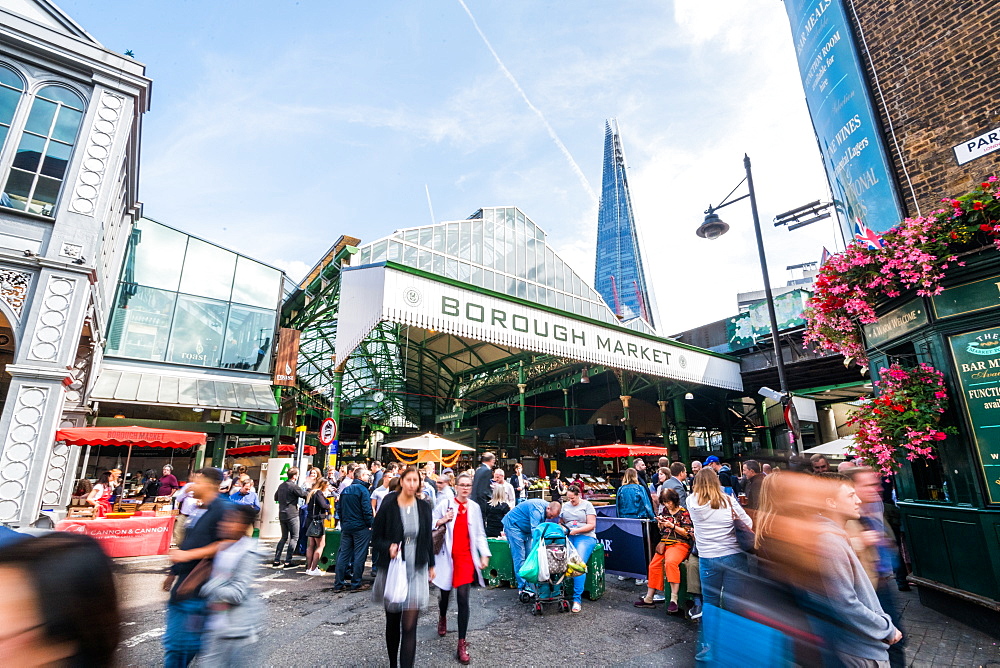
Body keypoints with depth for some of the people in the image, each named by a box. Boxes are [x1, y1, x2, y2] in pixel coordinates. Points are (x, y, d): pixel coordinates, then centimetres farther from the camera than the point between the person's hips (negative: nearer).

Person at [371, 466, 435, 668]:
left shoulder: (424, 508, -1)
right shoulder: (388, 507, -9)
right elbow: (376, 539, -3)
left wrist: (431, 566, 15)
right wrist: (389, 547, -23)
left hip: (417, 570, 1)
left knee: (409, 626, -5)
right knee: (392, 621, 16)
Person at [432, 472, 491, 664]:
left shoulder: (474, 507, 3)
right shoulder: (445, 504, -5)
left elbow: (479, 533, 8)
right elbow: (430, 524, 0)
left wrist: (484, 554, 0)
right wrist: (442, 521, -18)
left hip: (466, 557, 0)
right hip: (447, 556, 0)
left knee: (463, 598, -7)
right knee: (445, 593, 18)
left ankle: (462, 644, 5)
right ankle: (442, 617, 53)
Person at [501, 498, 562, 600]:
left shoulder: (545, 509, -2)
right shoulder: (537, 510, -30)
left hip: (525, 529, 9)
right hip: (513, 524, -9)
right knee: (519, 557, -10)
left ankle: (529, 585, 6)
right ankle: (522, 589, -6)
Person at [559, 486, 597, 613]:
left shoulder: (587, 505, 5)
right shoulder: (565, 506, 20)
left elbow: (591, 525, -2)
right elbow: (560, 522, 23)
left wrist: (576, 530, -12)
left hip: (585, 537, -4)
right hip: (567, 537, 4)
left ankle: (577, 598, -21)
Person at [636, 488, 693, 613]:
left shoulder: (683, 512, -5)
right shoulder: (665, 510, 13)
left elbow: (688, 533, -7)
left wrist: (672, 526, -16)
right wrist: (660, 523, 1)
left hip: (679, 544, -6)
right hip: (664, 543, 6)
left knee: (670, 562, -33)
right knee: (654, 565, -5)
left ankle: (674, 599, -29)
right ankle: (649, 598, 5)